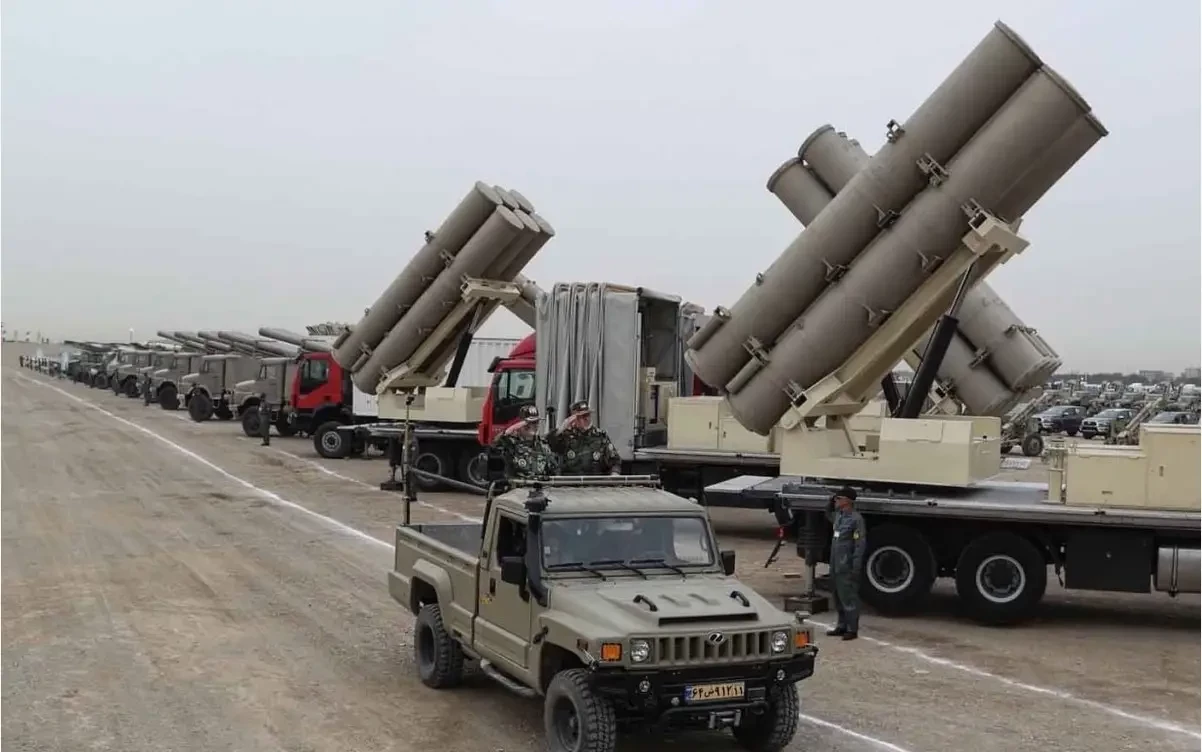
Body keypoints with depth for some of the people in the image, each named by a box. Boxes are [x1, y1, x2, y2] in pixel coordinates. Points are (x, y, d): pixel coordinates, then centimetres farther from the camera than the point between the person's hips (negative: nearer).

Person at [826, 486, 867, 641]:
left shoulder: (856, 519, -14)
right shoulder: (839, 516, 11)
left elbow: (860, 544, -16)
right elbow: (829, 515, 37)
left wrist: (856, 567, -20)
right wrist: (831, 503, 16)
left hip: (847, 567, -9)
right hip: (836, 566, 9)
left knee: (849, 598, -4)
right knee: (839, 597, 16)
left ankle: (852, 629, 2)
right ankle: (842, 626, 26)